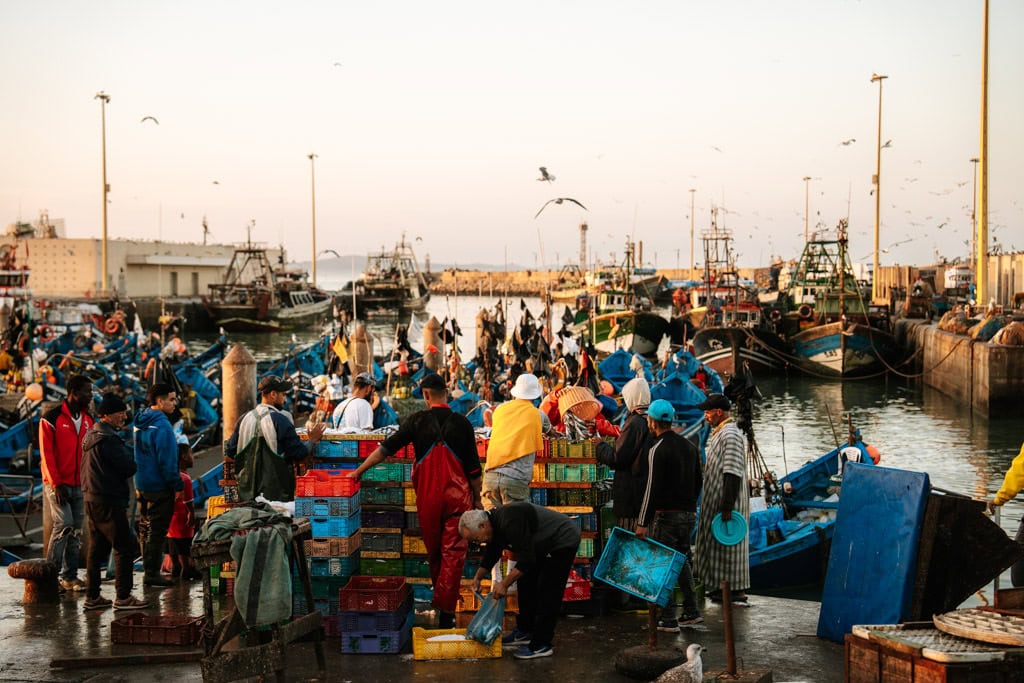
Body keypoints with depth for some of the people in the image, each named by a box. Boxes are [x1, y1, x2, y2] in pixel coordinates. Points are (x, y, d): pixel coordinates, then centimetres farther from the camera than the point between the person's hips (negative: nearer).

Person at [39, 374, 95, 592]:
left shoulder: (88, 420, 12)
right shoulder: (52, 418, -7)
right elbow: (46, 453, -10)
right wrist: (56, 484, -14)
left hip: (80, 485, 6)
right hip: (58, 484, -6)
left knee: (76, 531, 5)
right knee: (64, 525, -13)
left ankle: (69, 576, 10)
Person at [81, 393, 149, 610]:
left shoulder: (91, 435, 15)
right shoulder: (108, 438, -17)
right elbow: (129, 467, -17)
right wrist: (126, 449, 2)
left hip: (93, 499, 10)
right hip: (109, 501, -10)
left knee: (97, 549, 13)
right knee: (125, 548, -5)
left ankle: (92, 596, 16)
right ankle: (123, 597, -3)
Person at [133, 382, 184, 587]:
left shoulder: (140, 421, 10)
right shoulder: (161, 425, -19)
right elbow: (167, 460, -20)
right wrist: (177, 485, -14)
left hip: (142, 484, 9)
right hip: (159, 486, -9)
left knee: (146, 529, 16)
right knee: (157, 530, -3)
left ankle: (148, 569, 24)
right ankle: (152, 573, -1)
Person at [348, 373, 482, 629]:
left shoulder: (418, 420, -2)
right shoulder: (461, 423, -2)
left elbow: (387, 447, 0)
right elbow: (473, 466, 0)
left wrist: (359, 471, 9)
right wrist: (478, 498, 10)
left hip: (428, 496, 1)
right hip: (457, 497, -1)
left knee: (434, 551, 17)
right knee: (453, 553, 0)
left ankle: (441, 601, 33)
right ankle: (446, 611, -6)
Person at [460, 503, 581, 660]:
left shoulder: (510, 522, -32)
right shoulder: (495, 522, 0)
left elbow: (526, 560, -29)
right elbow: (491, 554, 19)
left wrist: (504, 584, -22)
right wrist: (478, 577, 16)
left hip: (563, 541, -10)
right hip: (543, 545, 10)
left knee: (547, 594, -11)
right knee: (526, 584, 14)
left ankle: (541, 646, -6)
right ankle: (524, 632, 26)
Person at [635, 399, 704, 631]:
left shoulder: (657, 449, -14)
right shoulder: (689, 446, 11)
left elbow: (652, 489, -18)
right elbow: (699, 480, 17)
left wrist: (642, 522, -15)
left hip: (666, 514, -8)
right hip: (689, 514, 8)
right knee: (683, 561, 20)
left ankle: (668, 620, -2)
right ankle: (691, 612, 23)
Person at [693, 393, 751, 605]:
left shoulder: (731, 435, -19)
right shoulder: (717, 433, 15)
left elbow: (732, 473, -24)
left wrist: (727, 507, -27)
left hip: (727, 501, -10)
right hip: (715, 501, 10)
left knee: (729, 546, -5)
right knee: (717, 544, 15)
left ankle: (738, 591, 1)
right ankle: (721, 587, 23)